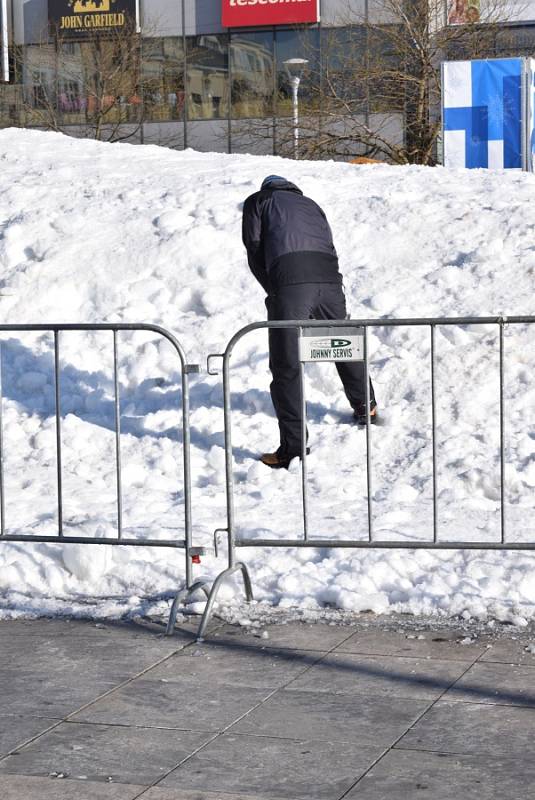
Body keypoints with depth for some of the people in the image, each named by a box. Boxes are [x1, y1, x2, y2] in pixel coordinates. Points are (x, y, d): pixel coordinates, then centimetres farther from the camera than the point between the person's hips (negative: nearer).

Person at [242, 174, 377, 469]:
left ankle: (293, 447, -5)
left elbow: (254, 249, 9)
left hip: (289, 281, -4)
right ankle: (366, 408, 45)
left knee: (285, 367, -1)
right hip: (329, 279, 5)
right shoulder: (311, 205, 35)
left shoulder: (258, 201, 22)